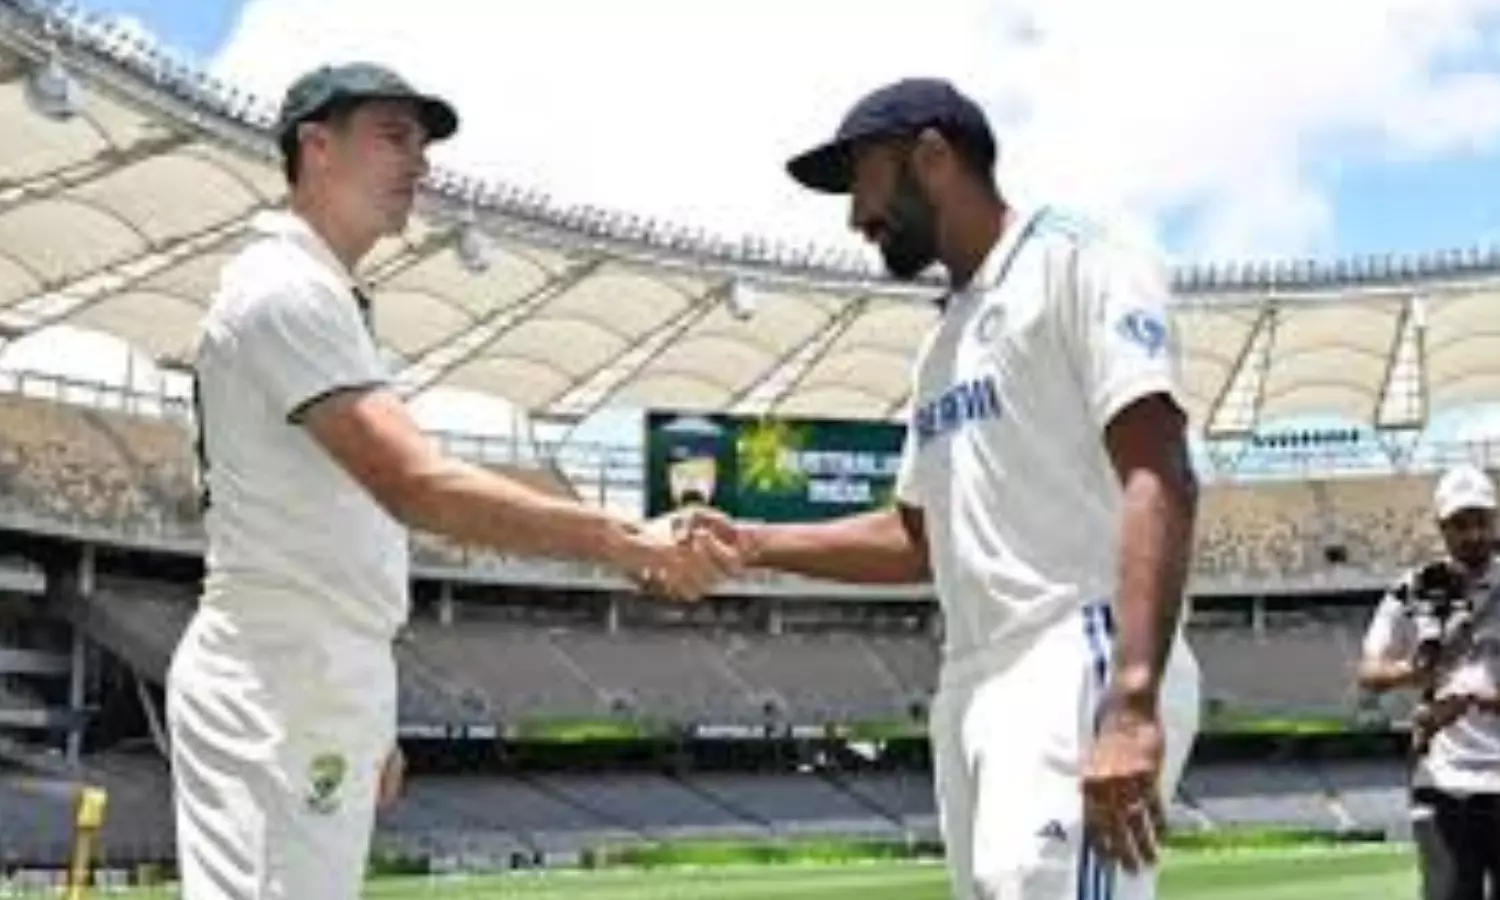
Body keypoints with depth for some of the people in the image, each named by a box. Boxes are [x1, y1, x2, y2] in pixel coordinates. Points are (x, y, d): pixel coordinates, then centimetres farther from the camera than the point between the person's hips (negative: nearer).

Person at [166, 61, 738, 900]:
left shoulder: (324, 298, 20)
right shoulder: (288, 290, -13)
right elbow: (416, 484, -26)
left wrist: (366, 720, 20)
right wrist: (621, 539, -30)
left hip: (324, 687, 10)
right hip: (278, 690, -10)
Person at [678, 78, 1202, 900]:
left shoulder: (1079, 264, -3)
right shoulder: (944, 341, 24)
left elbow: (1159, 481, -16)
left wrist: (1132, 701, -27)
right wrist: (754, 544, 17)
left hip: (1078, 671, -9)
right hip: (971, 687, 9)